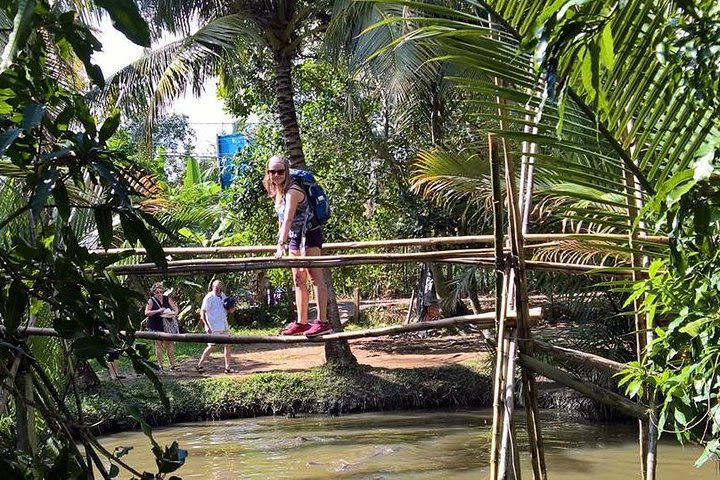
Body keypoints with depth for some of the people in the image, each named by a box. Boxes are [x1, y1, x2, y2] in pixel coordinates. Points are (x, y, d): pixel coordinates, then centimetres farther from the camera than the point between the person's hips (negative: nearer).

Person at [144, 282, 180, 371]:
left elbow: (175, 308, 10)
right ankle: (160, 365, 7)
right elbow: (146, 313, -11)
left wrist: (174, 313, -14)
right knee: (158, 344, -1)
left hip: (166, 326, 3)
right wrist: (157, 311, -23)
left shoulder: (167, 299, 8)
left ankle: (173, 365, 3)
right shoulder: (151, 301, -2)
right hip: (155, 326, -3)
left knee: (170, 344, 0)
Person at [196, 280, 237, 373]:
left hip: (224, 326, 7)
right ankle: (199, 365, 1)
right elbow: (202, 312, -14)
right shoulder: (209, 297, -11)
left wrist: (231, 308, -2)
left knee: (228, 345, 5)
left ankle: (227, 367, 11)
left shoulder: (223, 296, 11)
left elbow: (227, 309, 23)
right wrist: (207, 326, -21)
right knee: (212, 346, -9)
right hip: (214, 327, -7)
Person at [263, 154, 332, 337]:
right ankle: (301, 322, 15)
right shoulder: (276, 191, 3)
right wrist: (282, 241, 19)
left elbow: (288, 219, -36)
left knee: (315, 277, -13)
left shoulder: (293, 191, -24)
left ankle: (323, 322, -16)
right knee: (298, 280, 10)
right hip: (294, 238, 9)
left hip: (310, 234, -9)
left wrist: (281, 244, -46)